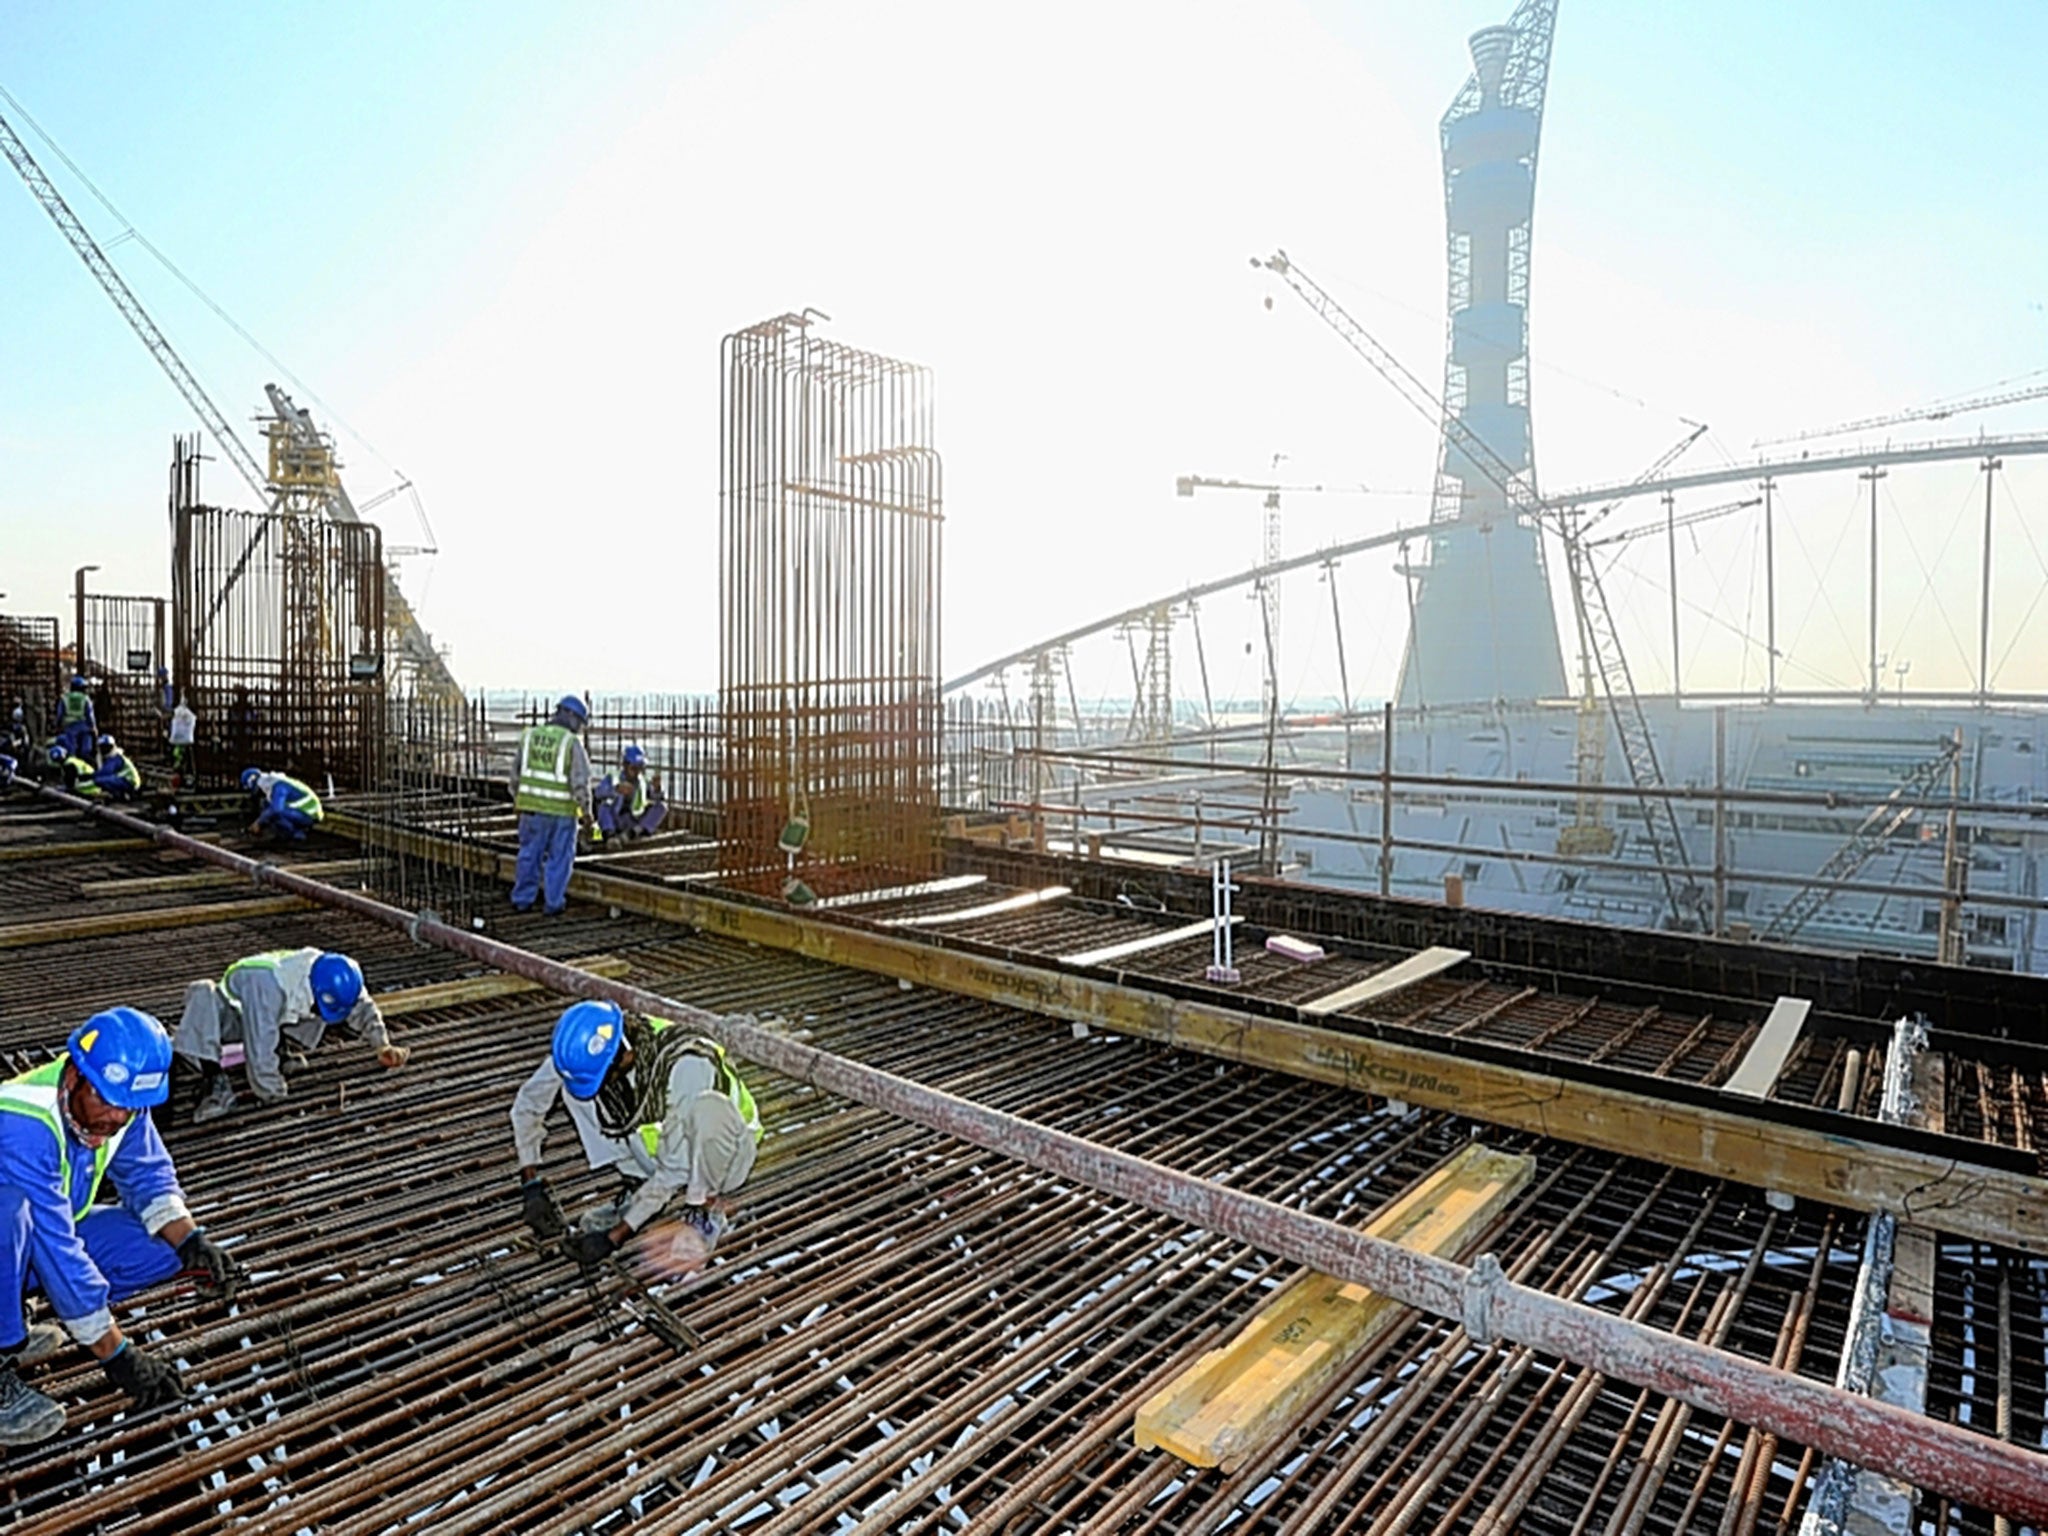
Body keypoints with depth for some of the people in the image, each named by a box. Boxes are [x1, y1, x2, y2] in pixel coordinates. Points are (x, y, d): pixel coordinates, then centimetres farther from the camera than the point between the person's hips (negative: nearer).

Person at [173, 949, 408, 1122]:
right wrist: (272, 1094, -32)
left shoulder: (336, 981, -22)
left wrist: (383, 1046, -11)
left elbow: (365, 1009, -2)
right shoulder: (268, 983, -42)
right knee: (203, 995, -36)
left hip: (282, 1016, 5)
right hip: (234, 1015, -5)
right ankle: (215, 1082, -37)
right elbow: (260, 1045, -40)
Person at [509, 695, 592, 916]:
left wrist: (517, 799, 21)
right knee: (559, 857, 9)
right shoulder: (572, 743, -12)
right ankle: (552, 903, 12)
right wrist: (586, 810, -4)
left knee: (530, 853, 16)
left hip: (531, 806, 4)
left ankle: (522, 900, 21)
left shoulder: (529, 735, 2)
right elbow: (580, 781, -15)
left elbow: (516, 772, 9)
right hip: (561, 810, -4)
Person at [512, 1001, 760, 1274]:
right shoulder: (588, 1048, -19)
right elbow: (527, 1103, -4)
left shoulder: (686, 1065, -36)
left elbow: (675, 1170, -31)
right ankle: (639, 1188, 1)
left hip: (725, 1152, -5)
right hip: (660, 1147, 5)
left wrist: (614, 1236, -27)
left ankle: (706, 1212, -13)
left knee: (707, 1108, -40)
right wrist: (531, 1184, -10)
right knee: (574, 1088, -13)